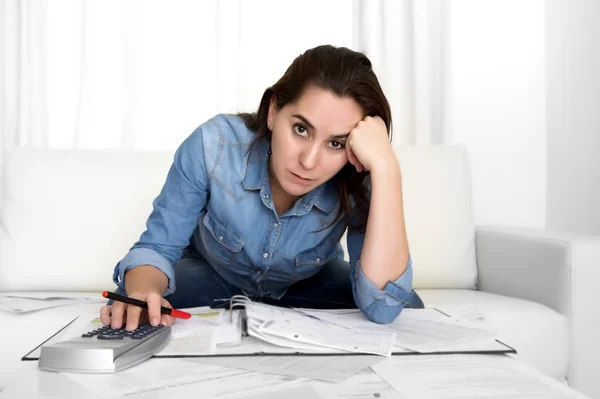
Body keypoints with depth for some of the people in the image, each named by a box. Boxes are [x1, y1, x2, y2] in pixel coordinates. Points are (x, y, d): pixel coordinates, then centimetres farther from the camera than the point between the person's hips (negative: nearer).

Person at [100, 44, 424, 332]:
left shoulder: (356, 182, -33)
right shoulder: (213, 145, -34)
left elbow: (382, 307, -45)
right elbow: (157, 247, -23)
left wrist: (386, 168, -50)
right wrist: (142, 293, -49)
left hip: (309, 282, 1)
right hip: (212, 272, -1)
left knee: (407, 308, -23)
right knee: (129, 317, -26)